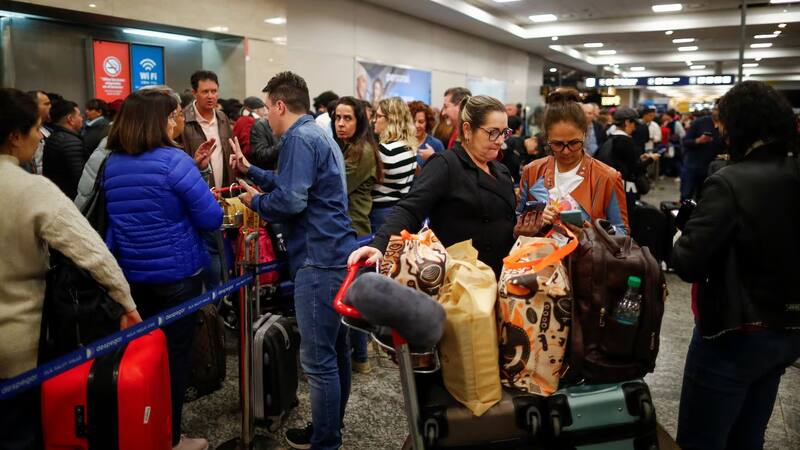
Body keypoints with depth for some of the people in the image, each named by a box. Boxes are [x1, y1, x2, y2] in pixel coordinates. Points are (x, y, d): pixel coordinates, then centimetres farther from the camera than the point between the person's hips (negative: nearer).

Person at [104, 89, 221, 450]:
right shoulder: (173, 160, -17)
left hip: (131, 274, 6)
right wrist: (183, 211, 6)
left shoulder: (111, 164, 3)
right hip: (177, 274, -6)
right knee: (175, 353, 7)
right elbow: (211, 218, -16)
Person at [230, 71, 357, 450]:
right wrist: (251, 171, 26)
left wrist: (254, 201, -3)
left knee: (317, 358, -2)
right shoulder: (318, 135, 19)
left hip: (319, 259, -11)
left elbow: (289, 201, -21)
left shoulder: (298, 138, -13)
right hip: (336, 255, 11)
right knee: (335, 348, 18)